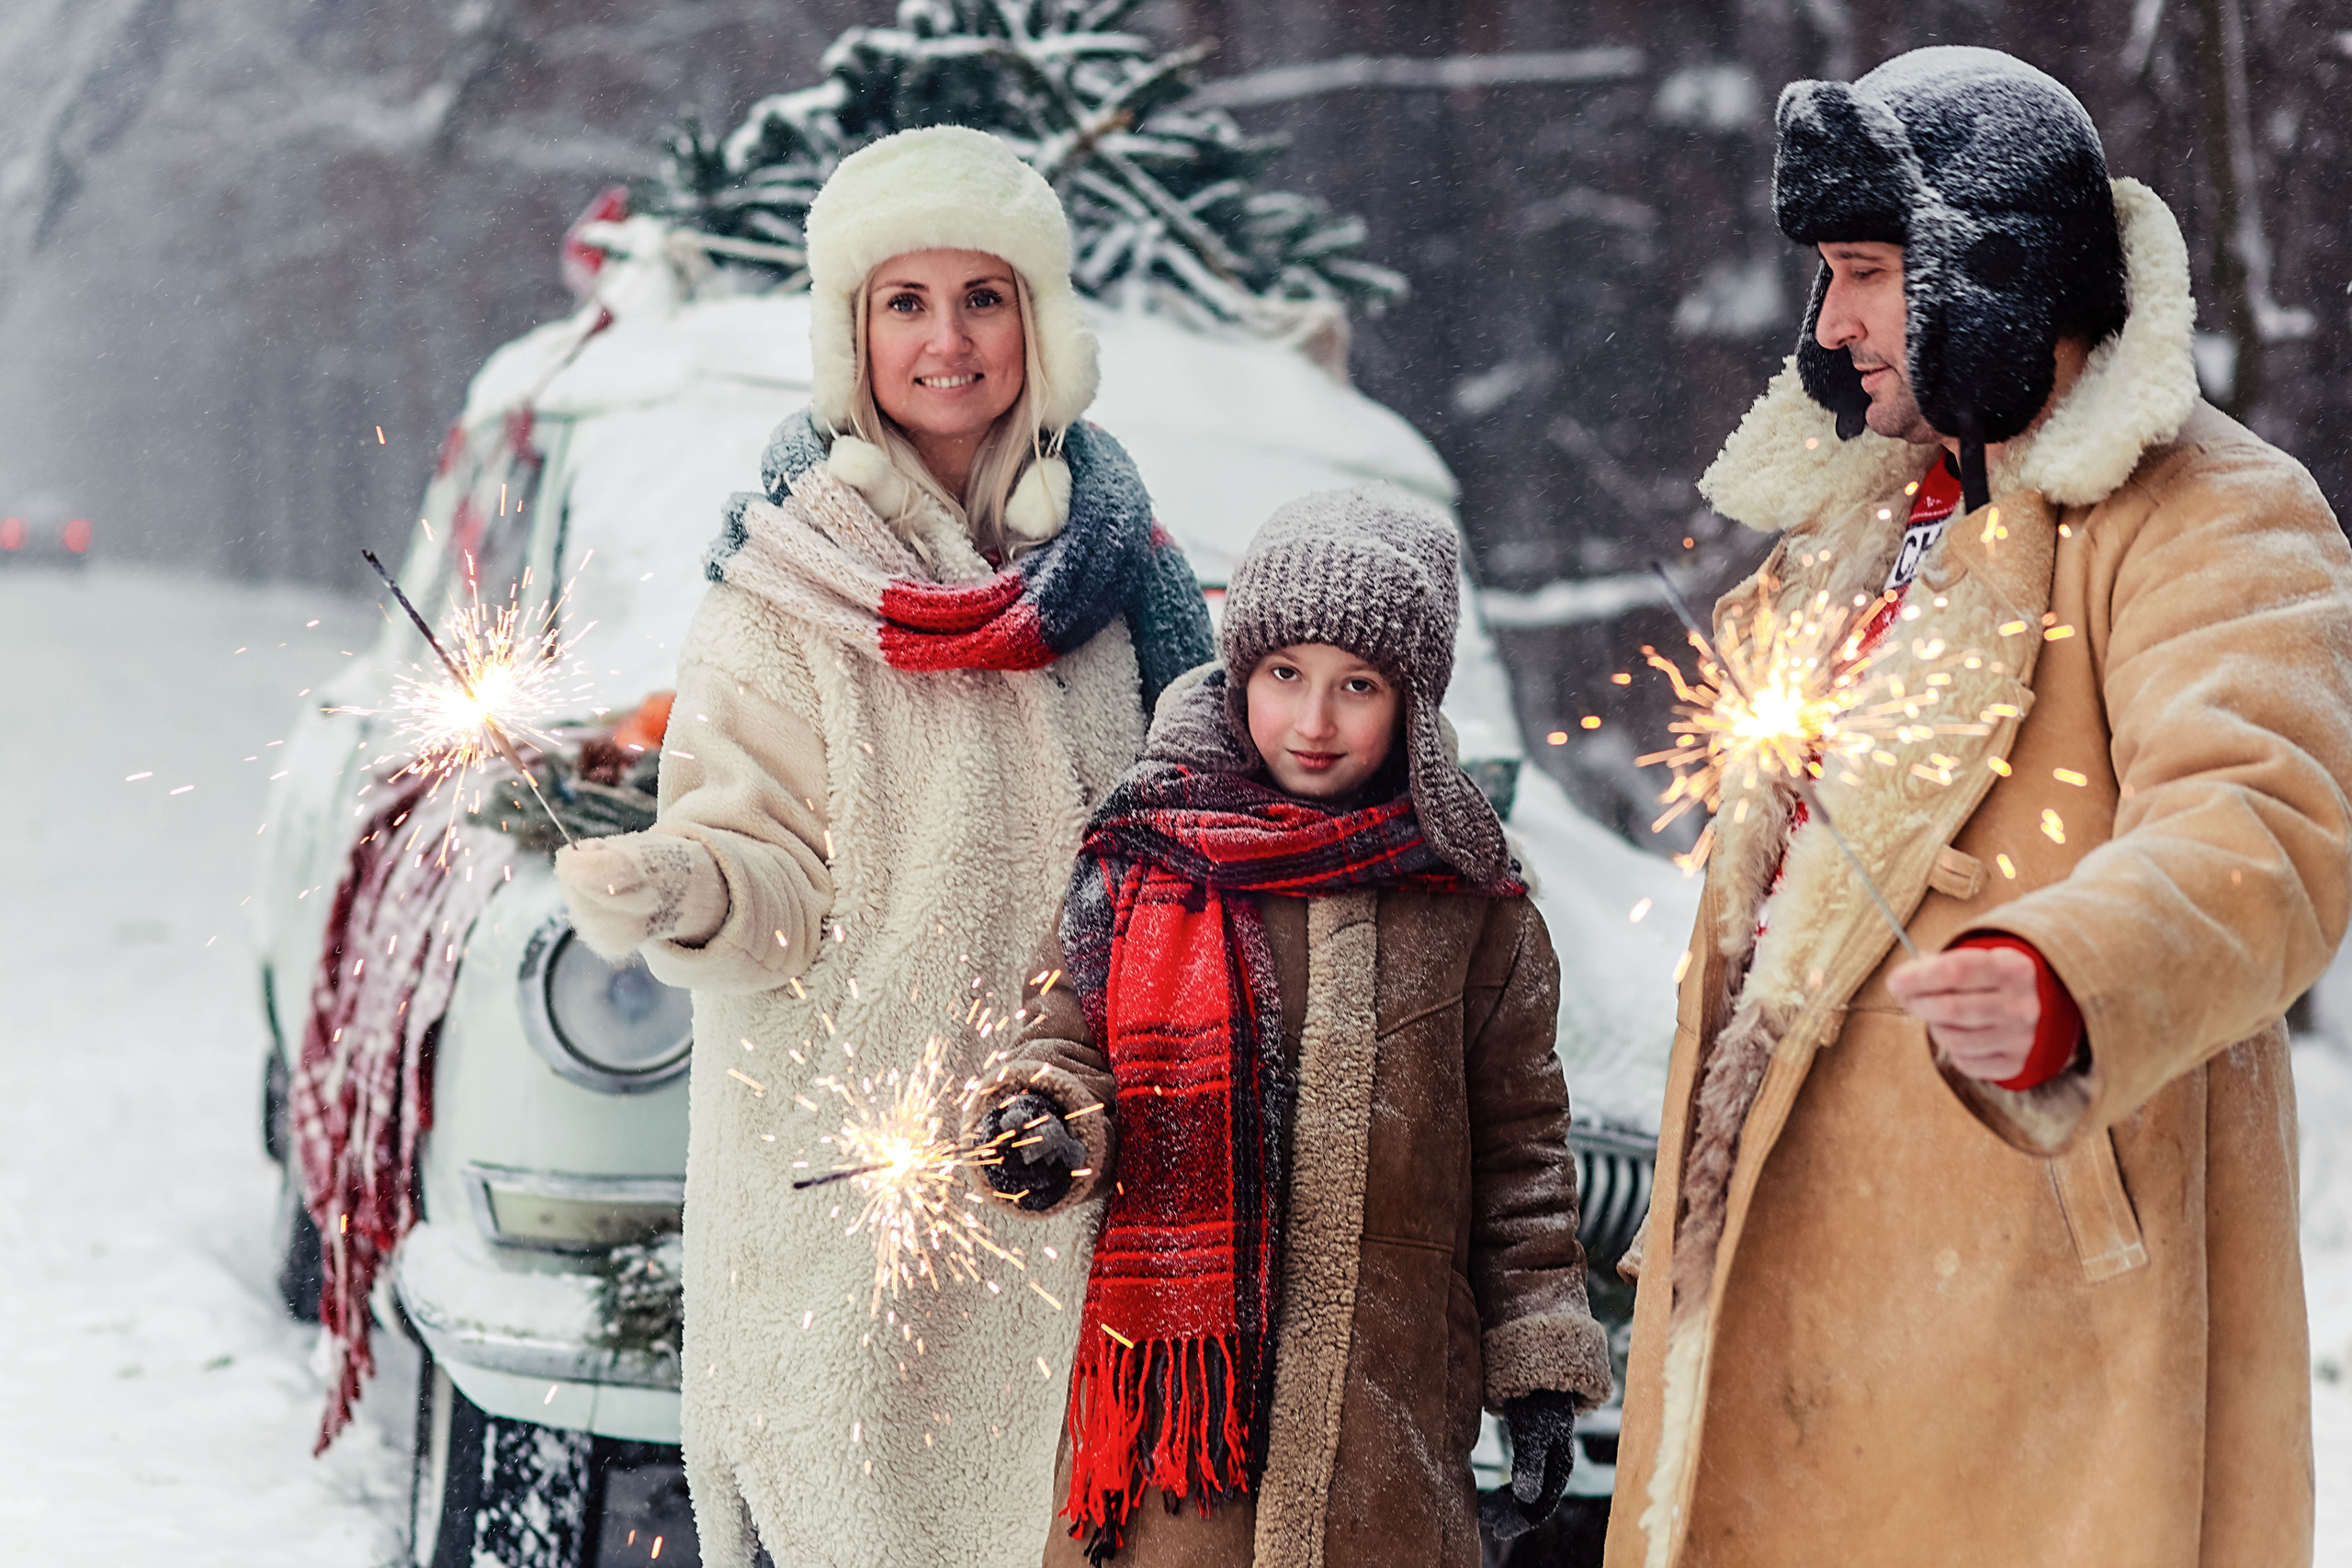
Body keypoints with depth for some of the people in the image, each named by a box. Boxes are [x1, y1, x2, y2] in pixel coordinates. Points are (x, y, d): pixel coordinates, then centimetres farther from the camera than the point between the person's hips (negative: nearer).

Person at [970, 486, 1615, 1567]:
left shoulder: (1467, 901, 4)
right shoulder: (1141, 863, 4)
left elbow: (1518, 1141, 8)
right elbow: (1068, 1041, 11)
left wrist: (1541, 1372, 5)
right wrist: (1041, 1131, -13)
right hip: (1175, 1367, 0)